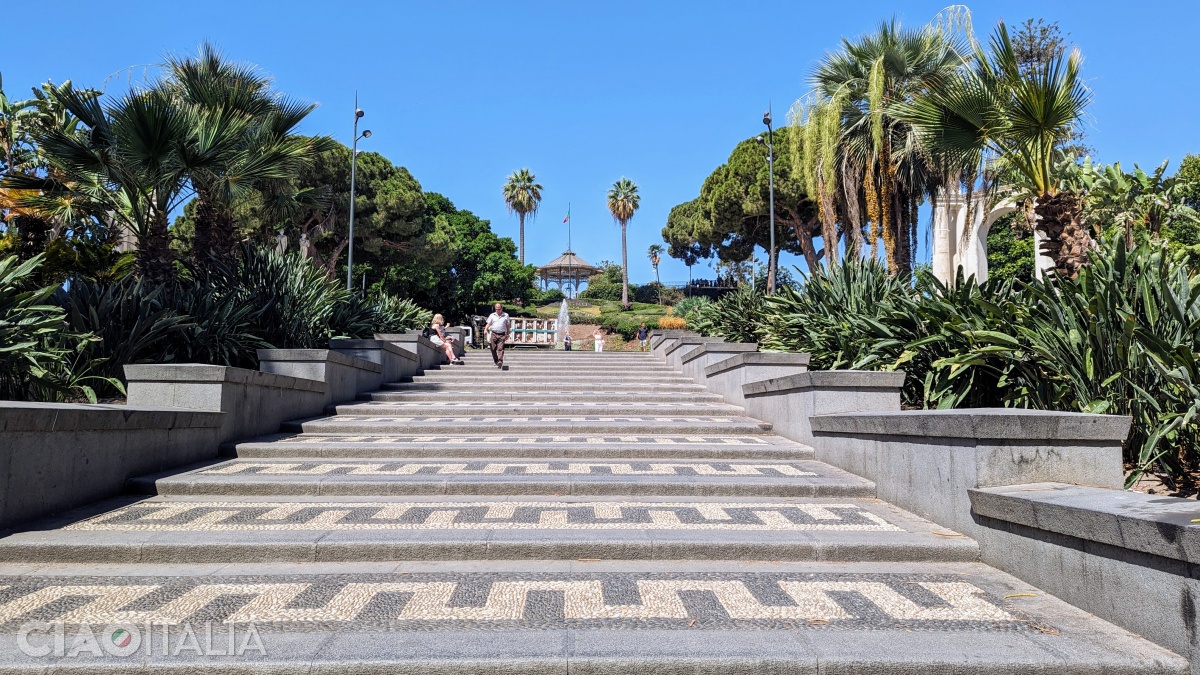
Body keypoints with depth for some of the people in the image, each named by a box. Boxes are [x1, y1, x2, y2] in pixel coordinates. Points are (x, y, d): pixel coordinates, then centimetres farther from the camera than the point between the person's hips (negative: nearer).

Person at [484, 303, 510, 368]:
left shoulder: (506, 315, 11)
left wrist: (507, 334, 17)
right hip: (493, 334, 1)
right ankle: (496, 361, 11)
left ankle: (500, 361, -22)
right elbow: (488, 324, 9)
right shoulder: (492, 315, 11)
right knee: (493, 349, -1)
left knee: (500, 348, -14)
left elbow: (507, 325, 17)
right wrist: (485, 329, -10)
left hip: (502, 335, -1)